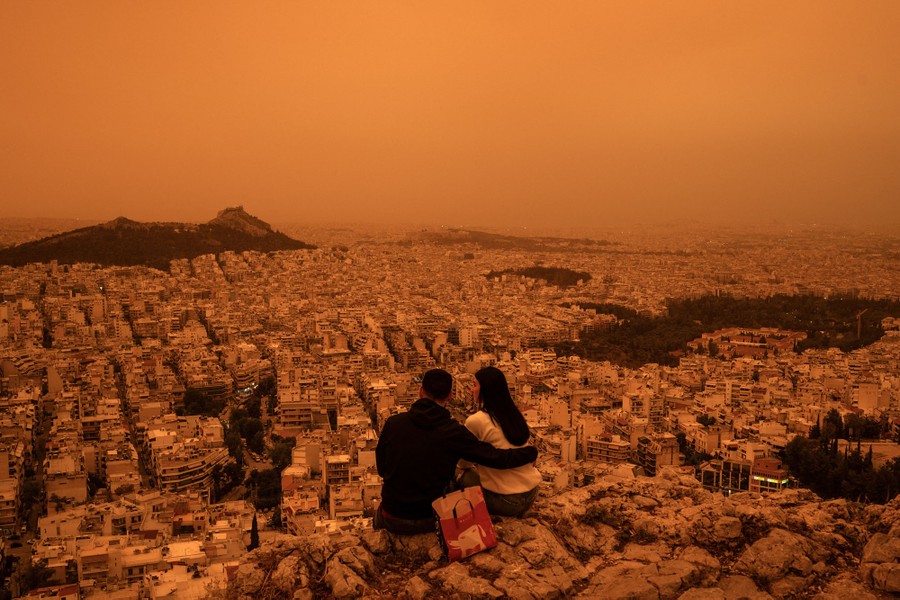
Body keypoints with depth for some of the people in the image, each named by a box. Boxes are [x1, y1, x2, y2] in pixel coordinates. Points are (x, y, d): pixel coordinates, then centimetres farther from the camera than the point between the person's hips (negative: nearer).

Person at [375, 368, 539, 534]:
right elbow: (496, 458, -11)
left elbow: (381, 469, 4)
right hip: (430, 521, -1)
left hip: (393, 519, 1)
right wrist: (531, 452, 5)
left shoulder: (393, 423, -9)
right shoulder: (453, 432, -15)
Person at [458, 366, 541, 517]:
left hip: (507, 501, -6)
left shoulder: (475, 421, -13)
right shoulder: (514, 414, 6)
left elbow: (464, 463, 2)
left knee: (465, 477, 12)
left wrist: (467, 468, 23)